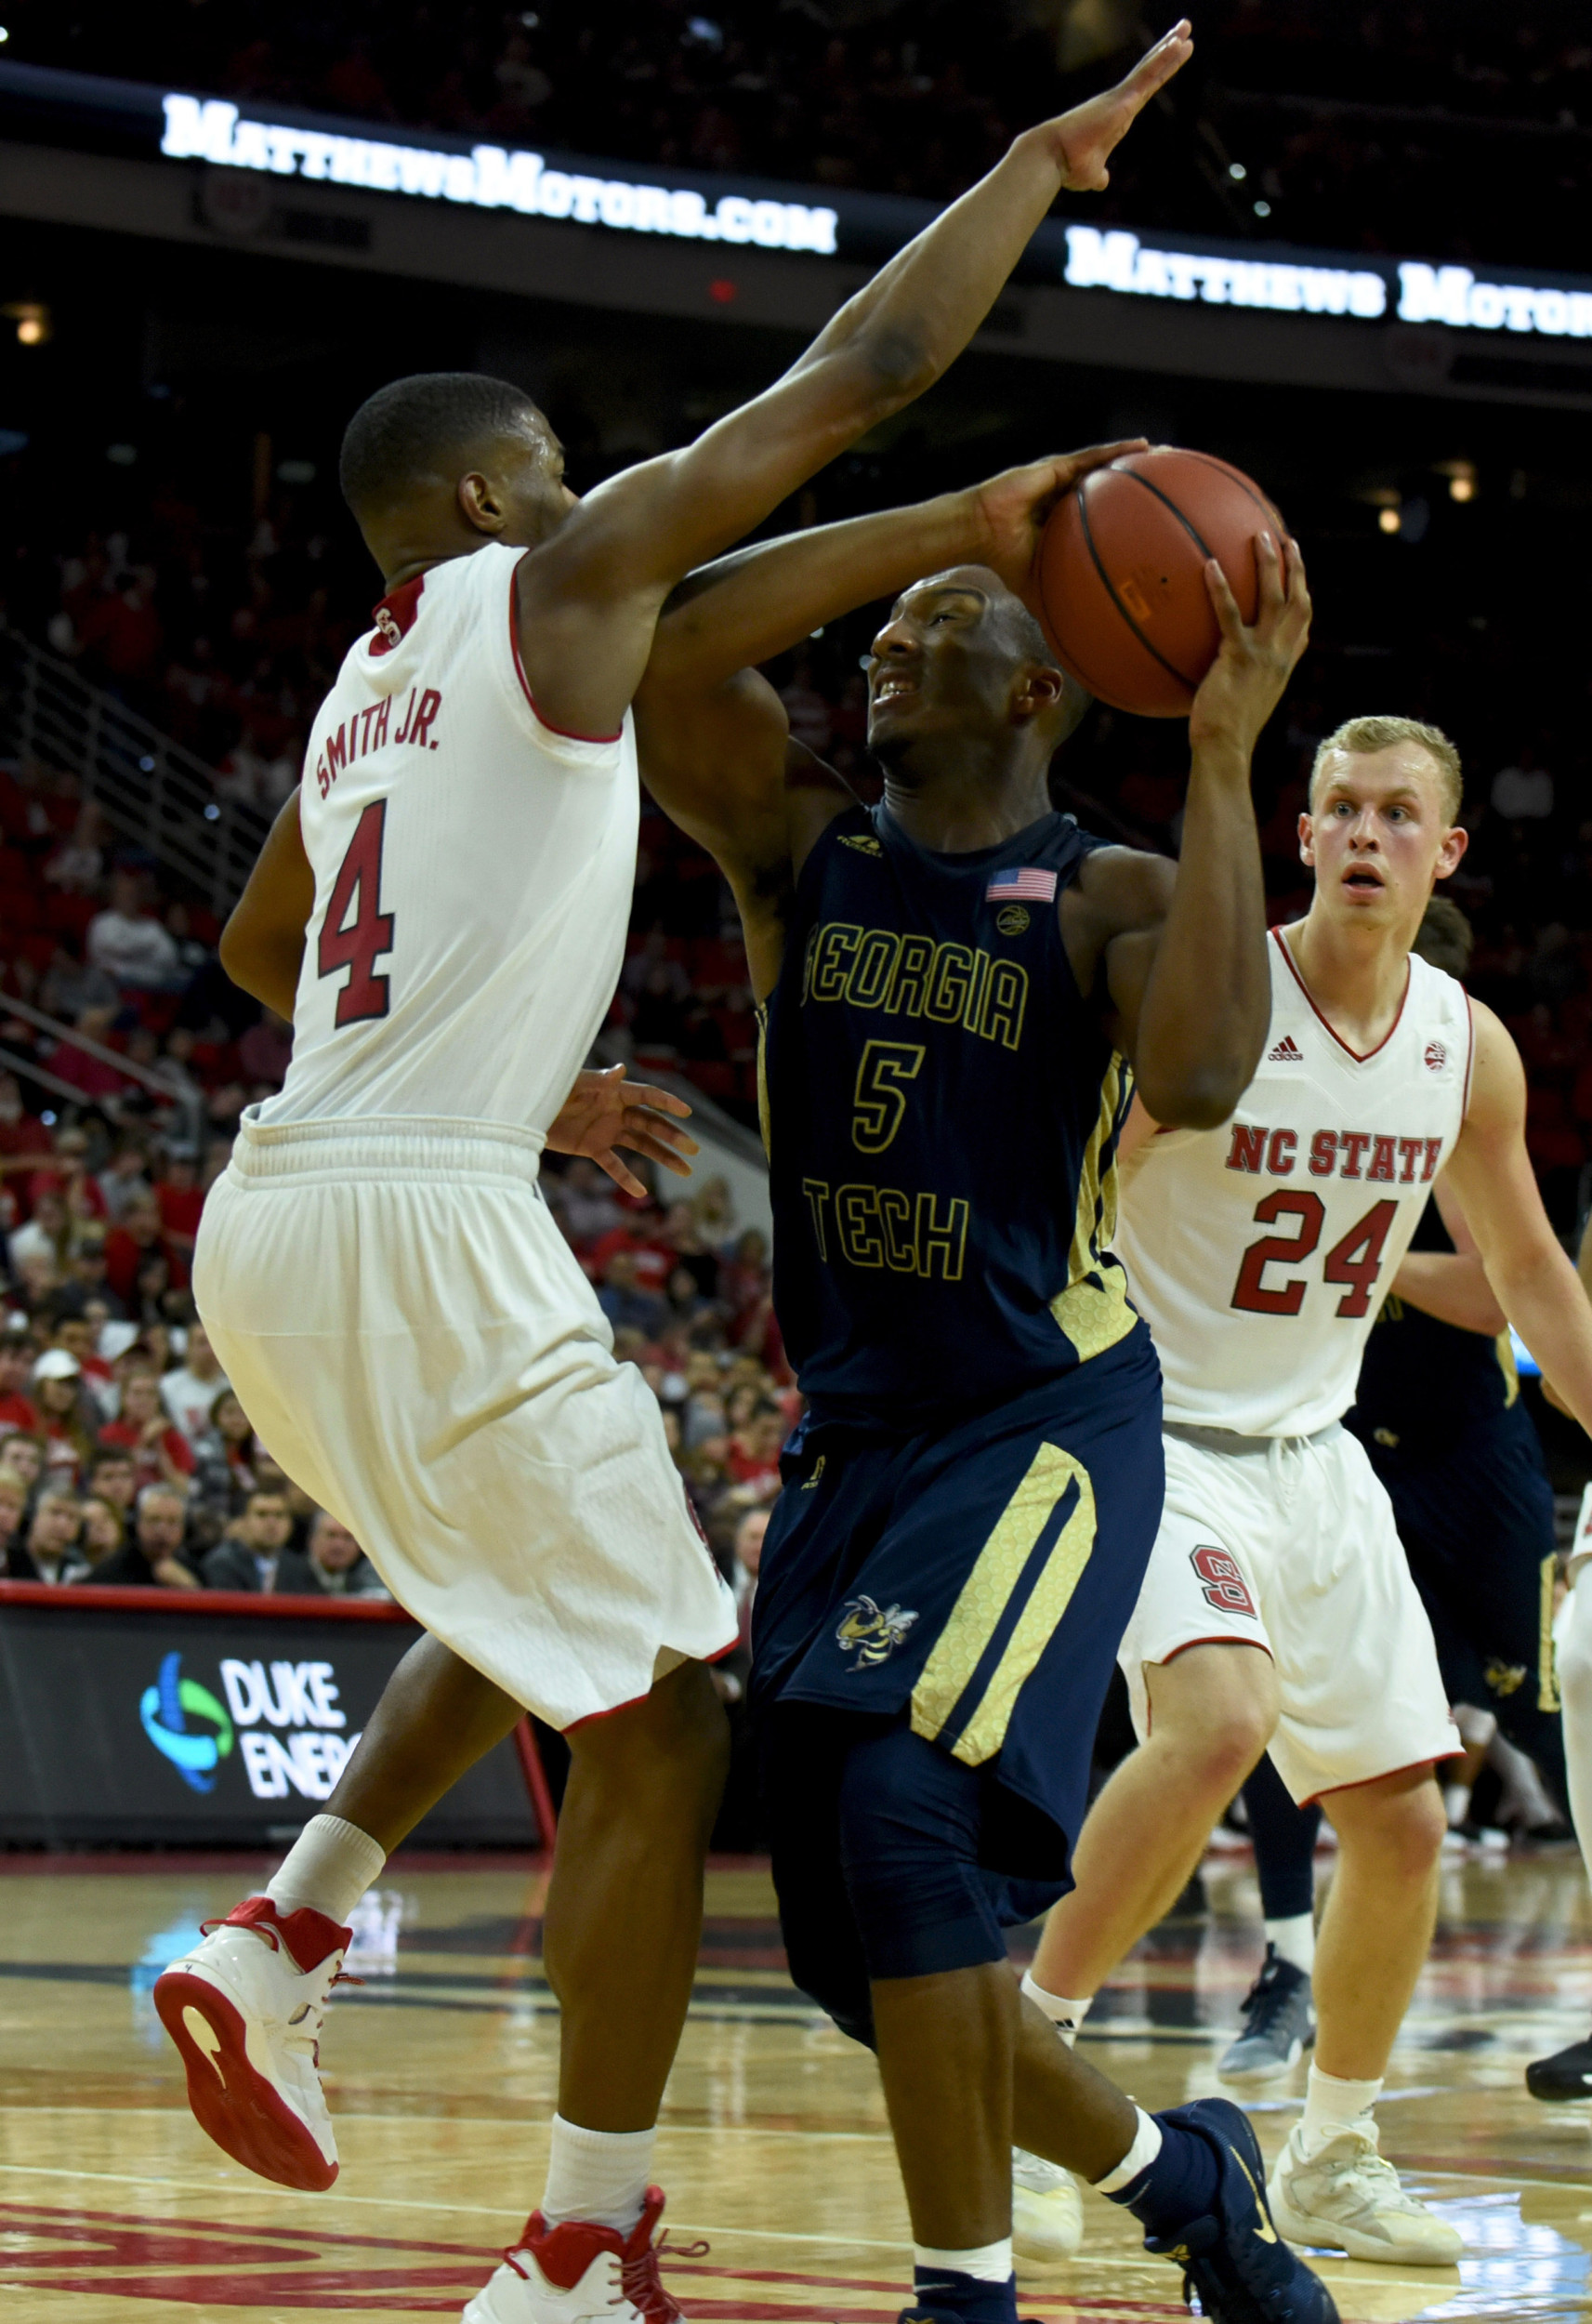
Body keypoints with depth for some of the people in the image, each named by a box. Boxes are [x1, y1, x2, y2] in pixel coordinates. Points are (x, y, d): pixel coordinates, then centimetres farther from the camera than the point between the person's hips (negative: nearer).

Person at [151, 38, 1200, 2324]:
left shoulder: (357, 698, 22)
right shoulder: (558, 583, 0)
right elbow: (865, 366, -1)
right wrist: (1044, 160, 10)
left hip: (274, 1216, 9)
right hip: (425, 1226, -9)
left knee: (548, 1603, 30)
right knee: (662, 1726, 0)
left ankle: (284, 1935, 13)